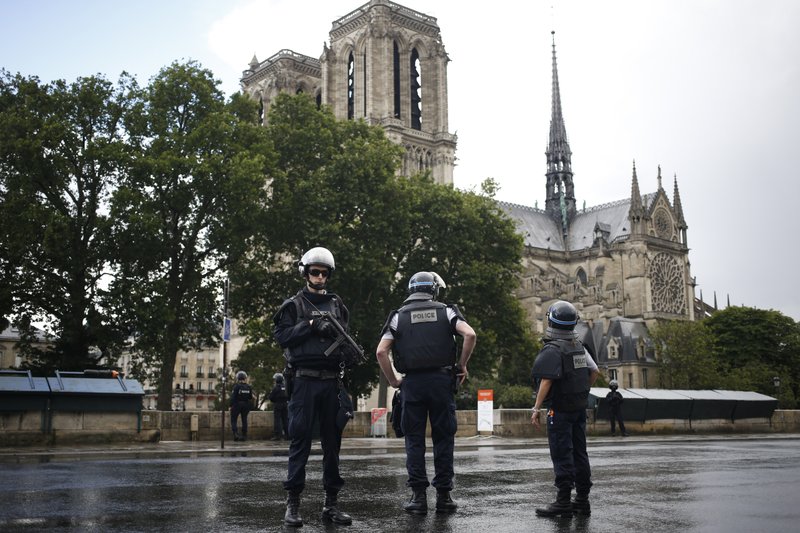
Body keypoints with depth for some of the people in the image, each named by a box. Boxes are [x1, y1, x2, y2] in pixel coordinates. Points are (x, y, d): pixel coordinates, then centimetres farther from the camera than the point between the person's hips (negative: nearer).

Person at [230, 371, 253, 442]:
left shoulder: (236, 386, -13)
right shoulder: (249, 387, 2)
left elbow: (233, 397, -14)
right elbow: (251, 398, 6)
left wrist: (231, 406, -10)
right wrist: (250, 407, 16)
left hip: (237, 405, -4)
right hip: (246, 406, 4)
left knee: (233, 420, 6)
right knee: (244, 420, 12)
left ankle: (236, 434, -11)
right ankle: (244, 436, 11)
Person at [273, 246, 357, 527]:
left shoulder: (337, 305, 16)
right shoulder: (293, 305, 7)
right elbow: (281, 335, -4)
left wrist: (333, 331, -6)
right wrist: (310, 325, -13)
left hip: (332, 381, 4)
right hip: (304, 380, -3)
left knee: (332, 441, 5)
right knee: (300, 440, -4)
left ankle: (331, 502, 12)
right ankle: (293, 502, 1)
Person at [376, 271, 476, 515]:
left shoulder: (399, 316, 8)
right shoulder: (445, 312, 7)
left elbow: (381, 352, -3)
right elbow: (470, 334, -9)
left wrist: (393, 381, 7)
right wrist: (462, 365, 2)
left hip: (412, 383, 0)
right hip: (441, 380, 0)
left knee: (414, 439, 7)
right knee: (443, 438, 8)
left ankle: (419, 496, 6)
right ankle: (443, 495, 10)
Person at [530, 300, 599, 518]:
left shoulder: (552, 350, -14)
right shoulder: (579, 347, 10)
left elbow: (546, 381, -21)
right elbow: (595, 372, 15)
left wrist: (536, 408, -19)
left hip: (560, 410, -8)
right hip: (580, 408, 8)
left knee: (562, 455, -4)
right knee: (579, 453, 12)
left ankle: (563, 501, -2)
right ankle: (582, 500, 17)